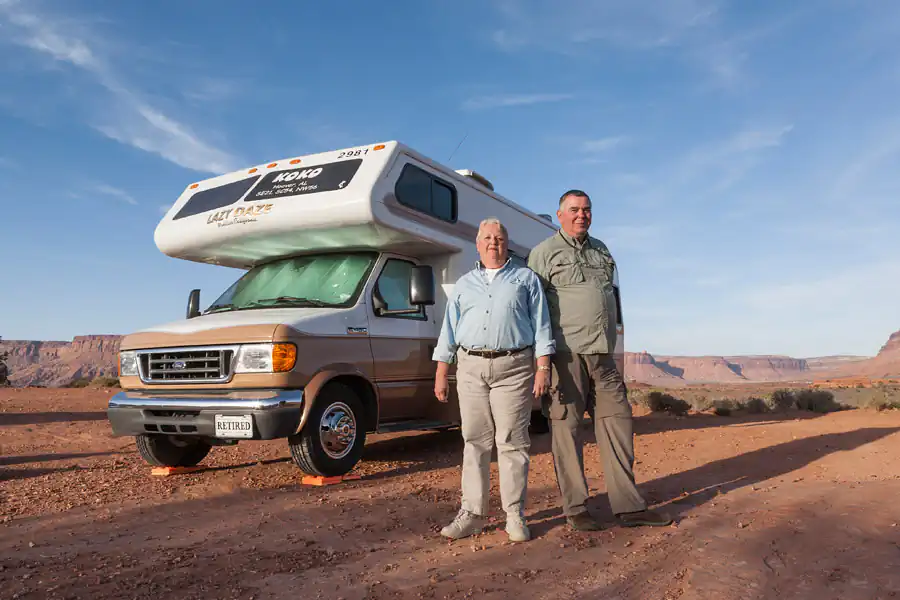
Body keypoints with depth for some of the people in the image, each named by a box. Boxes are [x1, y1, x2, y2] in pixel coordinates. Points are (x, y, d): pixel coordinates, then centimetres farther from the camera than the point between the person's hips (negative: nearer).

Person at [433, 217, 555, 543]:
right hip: (471, 368, 3)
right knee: (475, 442, 5)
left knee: (512, 443, -1)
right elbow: (449, 329, 16)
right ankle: (472, 513, 12)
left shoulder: (526, 278, 11)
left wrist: (543, 367, -7)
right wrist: (441, 373, 8)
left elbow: (541, 325, 4)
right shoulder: (464, 284, 18)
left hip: (513, 368, -3)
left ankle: (515, 515, 8)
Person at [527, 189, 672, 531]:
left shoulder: (601, 250, 20)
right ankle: (575, 509, 9)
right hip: (565, 354, -6)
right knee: (566, 429, -1)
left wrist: (610, 347, 19)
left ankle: (628, 506, 13)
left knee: (617, 422, 5)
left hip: (602, 355, 6)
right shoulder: (545, 252, 1)